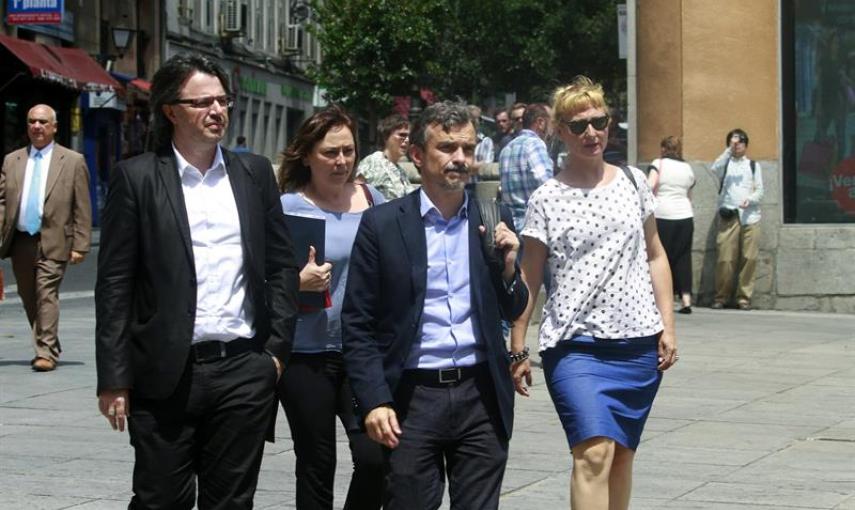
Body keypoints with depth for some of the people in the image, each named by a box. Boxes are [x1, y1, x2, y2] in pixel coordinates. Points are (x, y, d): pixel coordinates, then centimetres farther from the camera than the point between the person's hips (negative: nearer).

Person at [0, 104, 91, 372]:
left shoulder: (73, 161, 2)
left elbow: (82, 209, 0)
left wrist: (80, 245, -6)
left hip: (52, 242, -4)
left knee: (47, 294, -13)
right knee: (29, 298, 10)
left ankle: (46, 353, -11)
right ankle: (46, 347, 24)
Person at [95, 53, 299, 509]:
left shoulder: (254, 172, 10)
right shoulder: (137, 178, -2)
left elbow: (281, 264, 13)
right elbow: (114, 283, -4)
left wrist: (277, 348, 4)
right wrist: (114, 378, -8)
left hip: (245, 370, 3)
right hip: (166, 374, -3)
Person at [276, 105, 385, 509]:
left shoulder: (371, 199, 7)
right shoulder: (288, 207, -5)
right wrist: (297, 284, -23)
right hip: (308, 355, -2)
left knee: (375, 457, -12)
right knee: (316, 469, 6)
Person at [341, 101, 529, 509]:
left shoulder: (493, 219, 8)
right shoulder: (382, 224, 0)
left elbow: (512, 312, 13)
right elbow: (357, 324, -1)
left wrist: (507, 267, -7)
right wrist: (374, 401, -9)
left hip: (481, 395, 2)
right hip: (413, 398, -2)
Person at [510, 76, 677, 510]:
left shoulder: (633, 182, 9)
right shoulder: (546, 199, 0)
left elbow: (655, 257, 15)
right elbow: (529, 280, 4)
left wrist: (667, 325, 8)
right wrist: (517, 349, 2)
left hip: (638, 342, 4)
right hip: (575, 344, -3)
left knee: (622, 454, 9)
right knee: (594, 453, -17)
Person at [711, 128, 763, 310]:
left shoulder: (753, 165, 17)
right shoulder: (725, 164, 13)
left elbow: (760, 190, 11)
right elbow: (715, 167, -11)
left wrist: (750, 199, -9)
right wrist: (729, 150, -17)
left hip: (750, 215, 1)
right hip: (728, 215, -1)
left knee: (749, 258, -5)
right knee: (724, 258, -8)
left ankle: (744, 297, 1)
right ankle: (722, 297, 1)